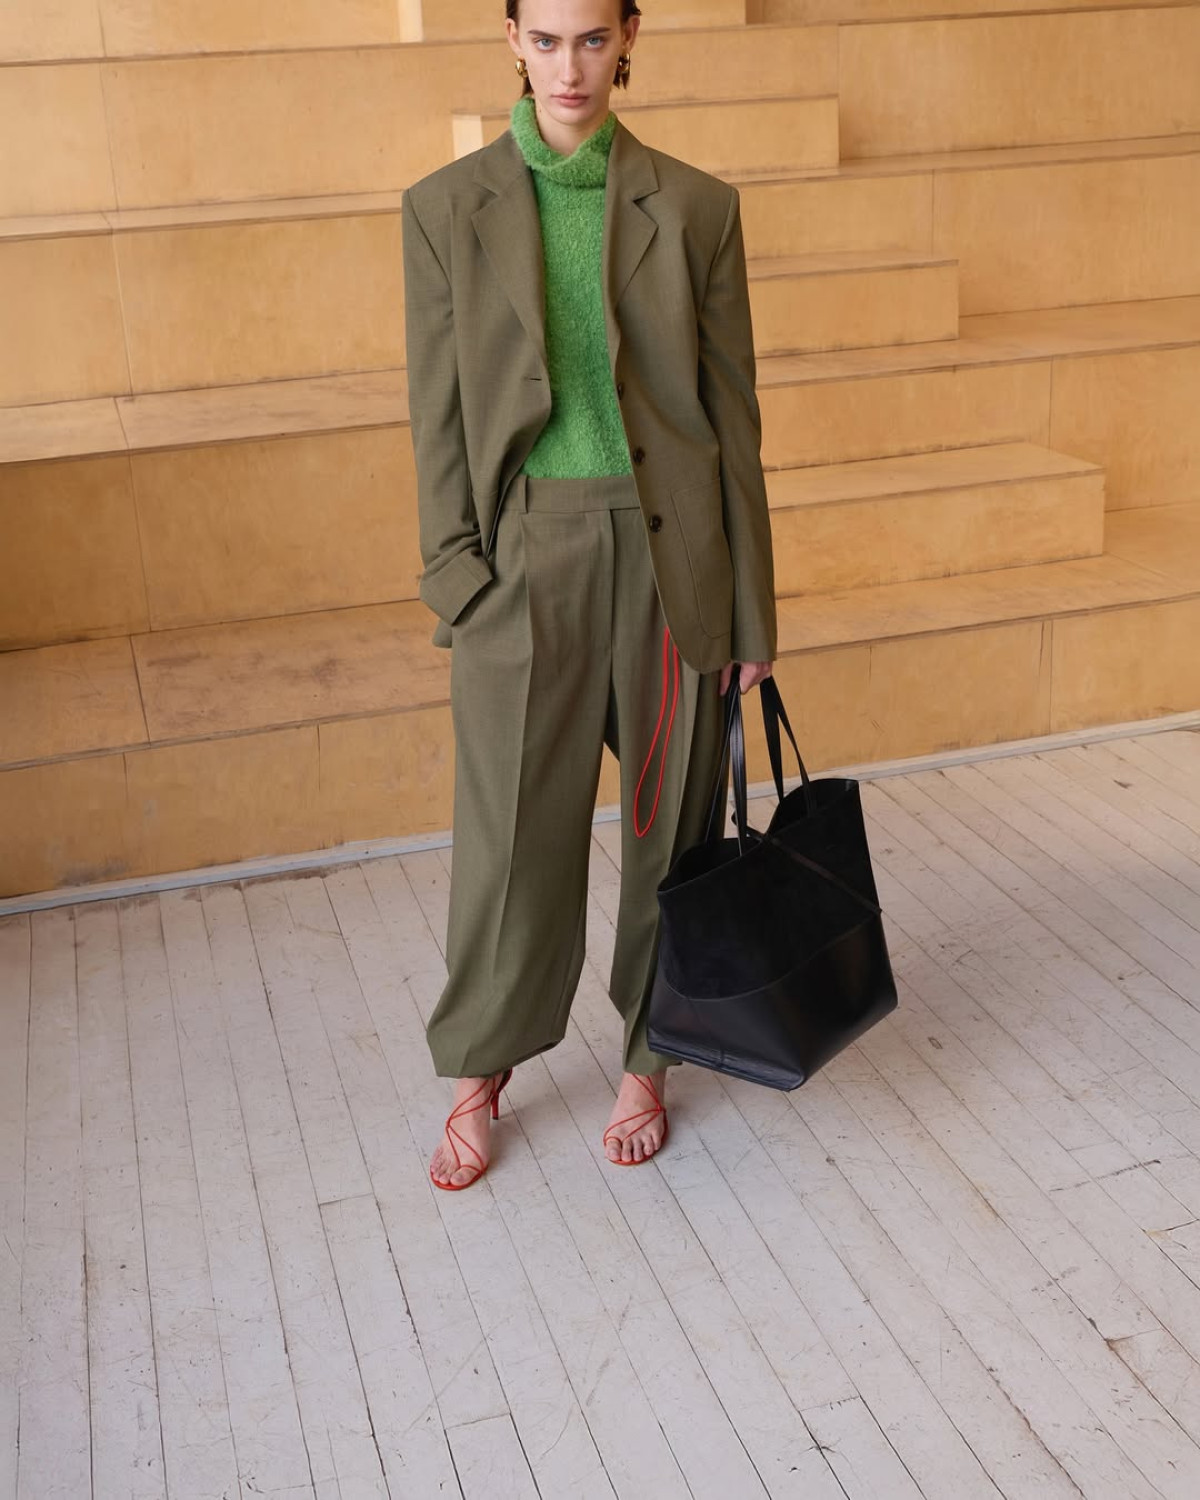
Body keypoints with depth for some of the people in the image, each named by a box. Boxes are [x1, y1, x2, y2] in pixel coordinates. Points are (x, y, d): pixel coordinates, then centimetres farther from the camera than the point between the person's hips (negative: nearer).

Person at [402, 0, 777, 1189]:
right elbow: (439, 411, 3)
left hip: (667, 554, 1)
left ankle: (647, 1059, 31)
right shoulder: (447, 207, 2)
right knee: (510, 832, 5)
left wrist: (750, 609, 2)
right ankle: (479, 1079, 27)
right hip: (525, 557, 0)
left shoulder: (694, 207, 2)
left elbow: (732, 411, 3)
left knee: (669, 824, 10)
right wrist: (454, 579, -5)